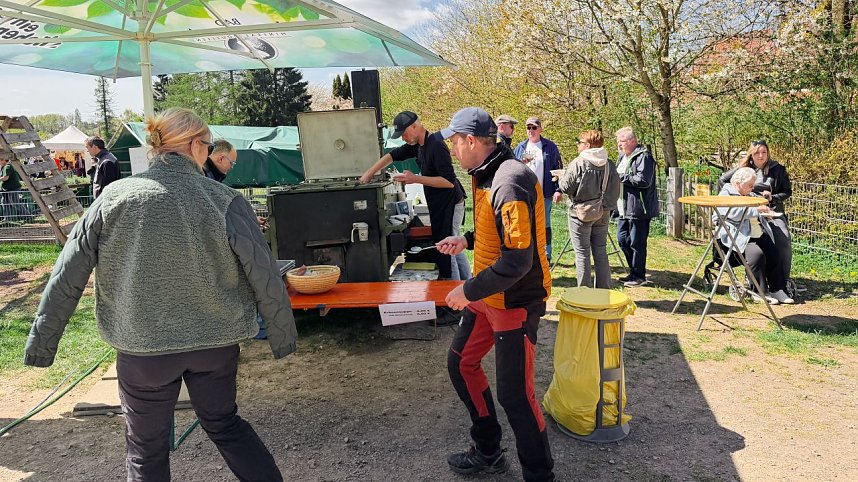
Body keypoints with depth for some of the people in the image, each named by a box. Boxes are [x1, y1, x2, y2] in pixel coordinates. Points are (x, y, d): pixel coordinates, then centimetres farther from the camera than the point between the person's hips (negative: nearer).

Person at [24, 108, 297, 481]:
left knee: (146, 450, 19)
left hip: (142, 347, 0)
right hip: (215, 343, 0)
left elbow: (67, 278, -5)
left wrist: (41, 343, 6)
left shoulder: (114, 197, -9)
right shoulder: (224, 201, -14)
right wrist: (282, 335, 2)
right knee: (224, 422, 24)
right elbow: (265, 278, -12)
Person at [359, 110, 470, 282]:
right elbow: (393, 155, 18)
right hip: (439, 205, 10)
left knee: (446, 252, -6)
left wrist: (416, 179, -24)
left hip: (449, 205, -10)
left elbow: (449, 181, -25)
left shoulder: (436, 146, -21)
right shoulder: (418, 145, 8)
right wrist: (370, 173, 12)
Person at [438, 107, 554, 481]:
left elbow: (517, 260, -29)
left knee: (514, 394, -2)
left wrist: (469, 291, -21)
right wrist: (467, 240, 8)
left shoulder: (510, 183, -25)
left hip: (515, 302, -10)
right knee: (461, 363, 18)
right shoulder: (485, 175, 7)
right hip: (486, 296, 10)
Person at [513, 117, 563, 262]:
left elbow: (558, 169, 0)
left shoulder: (550, 147, 2)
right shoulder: (520, 148, 11)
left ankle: (546, 255, 10)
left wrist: (558, 190, -8)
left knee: (544, 225, 3)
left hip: (544, 194, -3)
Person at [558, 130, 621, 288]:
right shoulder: (609, 164, 4)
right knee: (601, 253, 12)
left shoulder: (578, 163, -12)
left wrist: (561, 177, 8)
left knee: (582, 253, 2)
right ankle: (604, 291, 17)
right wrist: (608, 207, 18)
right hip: (602, 214, 5)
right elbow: (615, 191, 6)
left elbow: (566, 187, -11)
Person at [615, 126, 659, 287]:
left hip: (638, 208, -10)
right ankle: (633, 272, 29)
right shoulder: (623, 156, 16)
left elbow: (644, 180, -24)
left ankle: (639, 276, 12)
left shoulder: (643, 157, -13)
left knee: (637, 243, -2)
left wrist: (621, 177, -18)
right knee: (622, 240, 15)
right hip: (624, 208, 10)